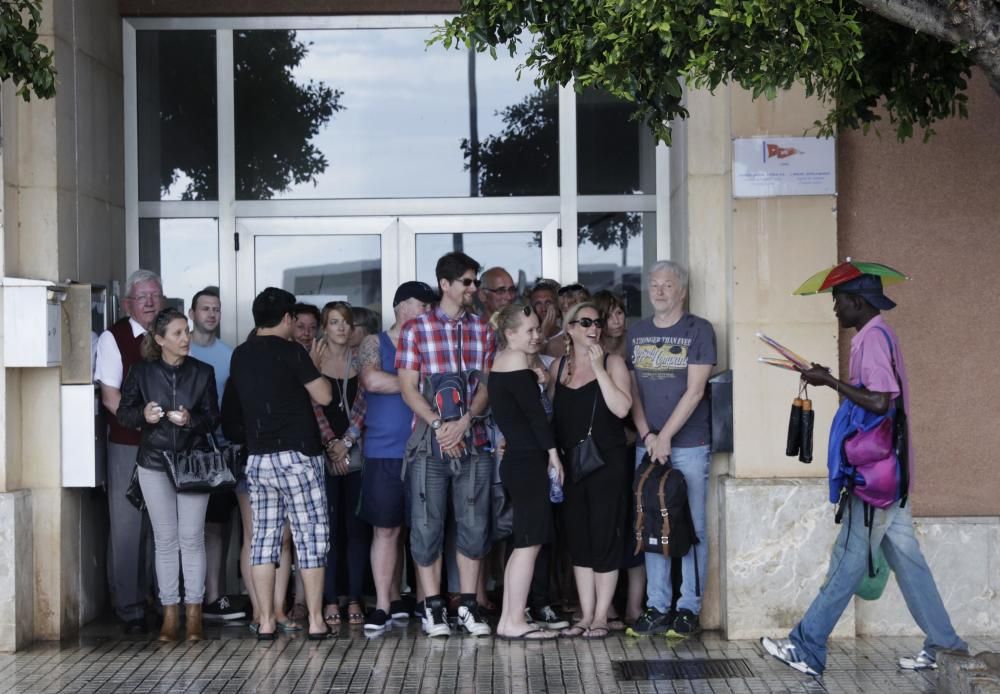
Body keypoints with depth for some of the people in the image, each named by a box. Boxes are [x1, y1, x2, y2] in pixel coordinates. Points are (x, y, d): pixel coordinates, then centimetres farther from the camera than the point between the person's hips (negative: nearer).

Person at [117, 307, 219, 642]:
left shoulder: (202, 372, 2)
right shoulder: (141, 372, 1)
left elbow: (213, 418, 2)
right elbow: (123, 413, 5)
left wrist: (191, 420, -18)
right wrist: (143, 415, -16)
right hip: (154, 463, 0)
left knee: (192, 537, -3)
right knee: (165, 538, 3)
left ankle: (193, 613, 4)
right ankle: (170, 612, 9)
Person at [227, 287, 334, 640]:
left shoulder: (240, 356, 8)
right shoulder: (291, 351, -9)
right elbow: (324, 396, -8)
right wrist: (313, 369, 10)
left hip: (257, 458, 6)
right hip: (296, 455, -5)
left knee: (264, 537, 7)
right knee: (311, 536, 1)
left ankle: (266, 622, 7)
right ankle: (316, 621, 1)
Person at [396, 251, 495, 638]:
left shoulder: (482, 331, 11)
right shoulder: (416, 329, 3)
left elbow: (486, 386, 5)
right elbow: (408, 388, -2)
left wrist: (464, 422, -12)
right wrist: (439, 425, -13)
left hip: (472, 441, 3)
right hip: (429, 442, -3)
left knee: (473, 523, 4)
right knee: (427, 525, 0)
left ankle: (468, 606, 13)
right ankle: (433, 607, 8)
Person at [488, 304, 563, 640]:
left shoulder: (499, 361, 17)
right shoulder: (517, 359, -12)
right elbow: (534, 411, -13)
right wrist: (552, 452, -8)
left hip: (514, 459, 10)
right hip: (528, 461, -10)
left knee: (522, 543, 13)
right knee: (529, 543, -6)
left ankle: (508, 620, 15)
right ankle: (515, 622, -4)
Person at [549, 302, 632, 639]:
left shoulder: (612, 362, 0)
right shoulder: (558, 367, 11)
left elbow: (621, 408, -13)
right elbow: (549, 413, 15)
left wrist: (599, 368, -15)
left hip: (606, 460, -4)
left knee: (604, 536, -1)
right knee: (578, 539, 7)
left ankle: (601, 616, 6)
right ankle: (585, 614, 15)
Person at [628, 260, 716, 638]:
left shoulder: (698, 330, -1)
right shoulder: (636, 333, 12)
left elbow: (694, 391, -8)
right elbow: (632, 389, 10)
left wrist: (664, 437, -12)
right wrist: (647, 435, -3)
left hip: (688, 444, -4)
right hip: (647, 444, 4)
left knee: (691, 527, -1)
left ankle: (689, 608, 4)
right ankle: (657, 607, 11)